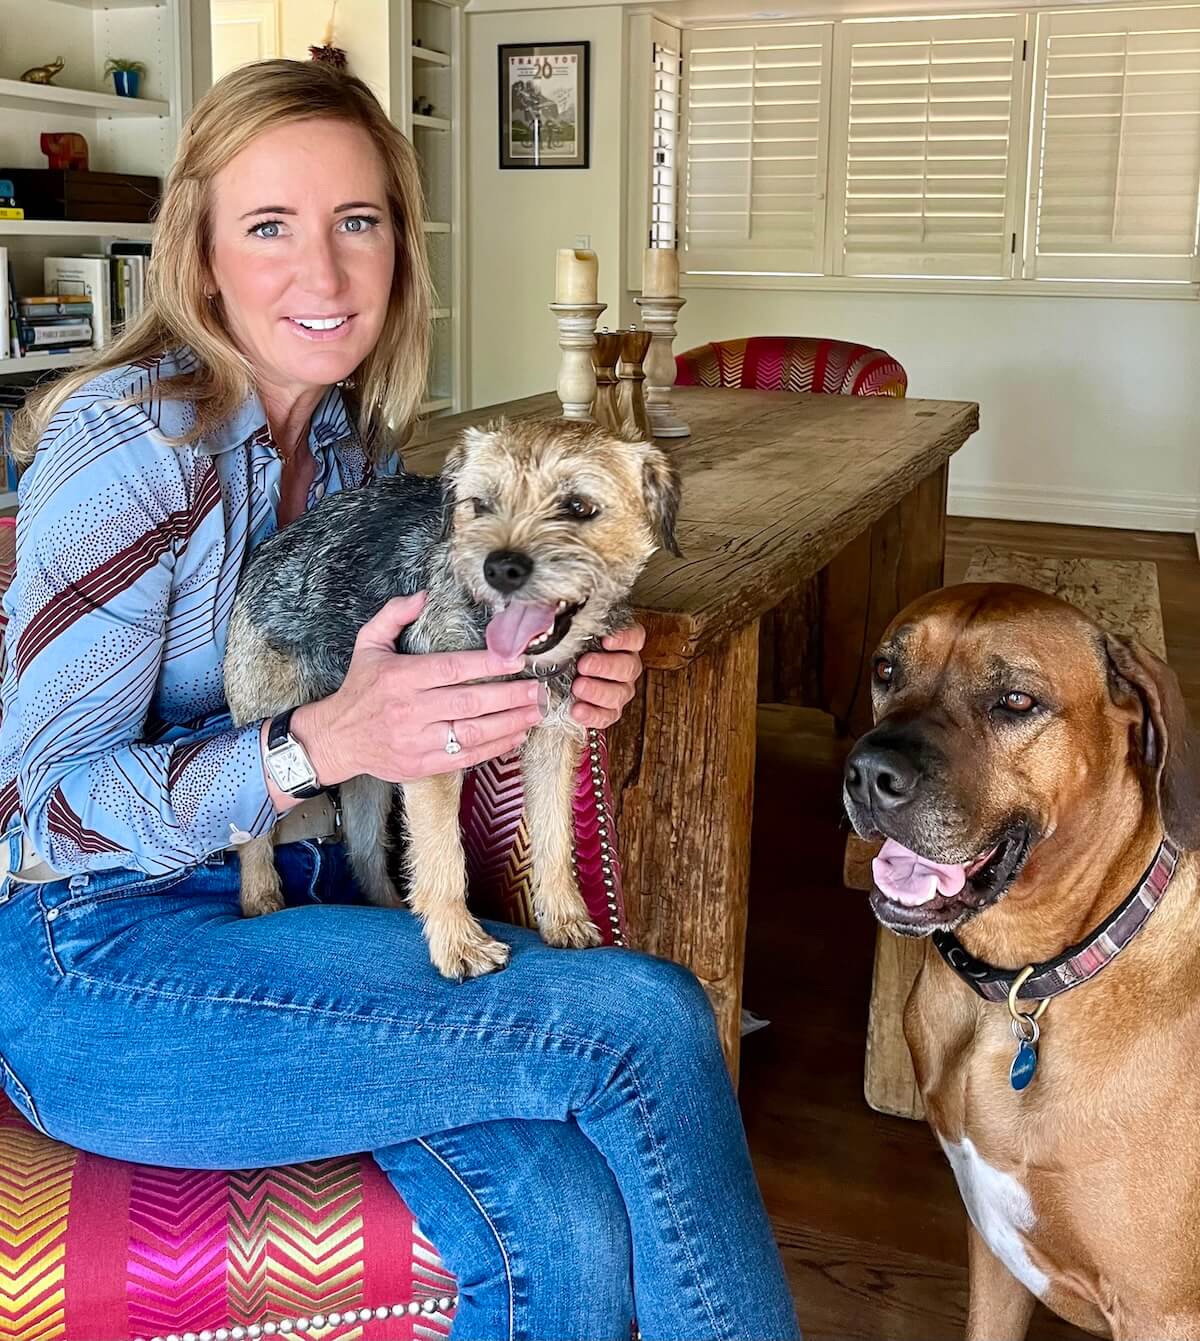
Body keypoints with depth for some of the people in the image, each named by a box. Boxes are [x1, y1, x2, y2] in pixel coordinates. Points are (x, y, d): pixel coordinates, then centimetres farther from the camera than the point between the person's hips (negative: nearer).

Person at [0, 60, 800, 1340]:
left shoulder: (348, 433, 5)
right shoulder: (129, 441, -15)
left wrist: (544, 681, -6)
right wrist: (320, 745, -32)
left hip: (296, 905, 6)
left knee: (565, 1235, -20)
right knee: (644, 1020, -21)